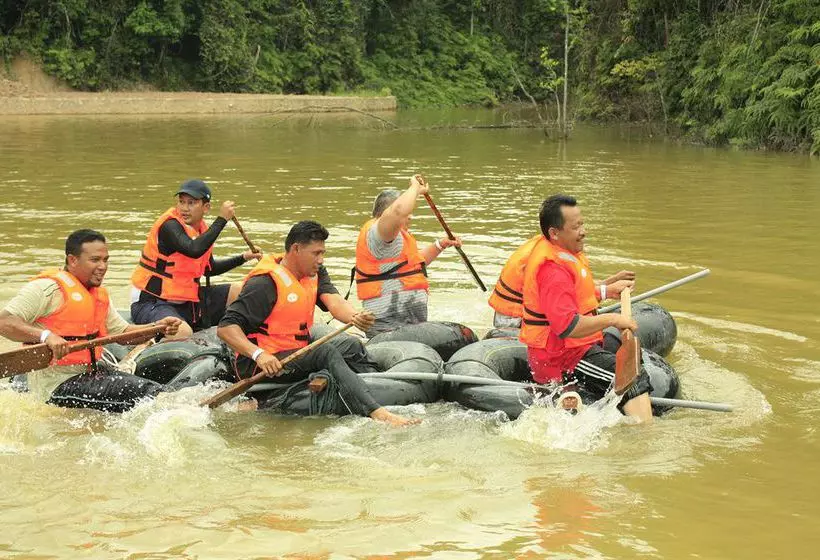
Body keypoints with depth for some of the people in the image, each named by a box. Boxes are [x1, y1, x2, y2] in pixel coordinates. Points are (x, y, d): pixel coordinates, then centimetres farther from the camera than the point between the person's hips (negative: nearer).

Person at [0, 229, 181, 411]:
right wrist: (45, 335, -37)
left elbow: (122, 332, 23)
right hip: (56, 386, -10)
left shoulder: (99, 295, 18)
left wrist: (158, 327, 5)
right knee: (144, 393, -19)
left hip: (88, 375, 10)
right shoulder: (47, 287, -12)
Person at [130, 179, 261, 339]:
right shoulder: (169, 225, -18)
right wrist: (222, 219, -29)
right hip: (151, 302, -9)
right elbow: (194, 250, -37)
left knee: (239, 292, 12)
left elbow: (209, 269, 24)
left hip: (184, 299, 9)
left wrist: (243, 257, 19)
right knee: (183, 332, -37)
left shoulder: (200, 228, 8)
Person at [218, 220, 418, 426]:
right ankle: (377, 413, -43)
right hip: (262, 366, -10)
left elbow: (333, 301, -9)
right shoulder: (265, 283, -15)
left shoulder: (315, 274, 10)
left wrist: (355, 316, -33)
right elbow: (225, 328, -20)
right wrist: (258, 354, -36)